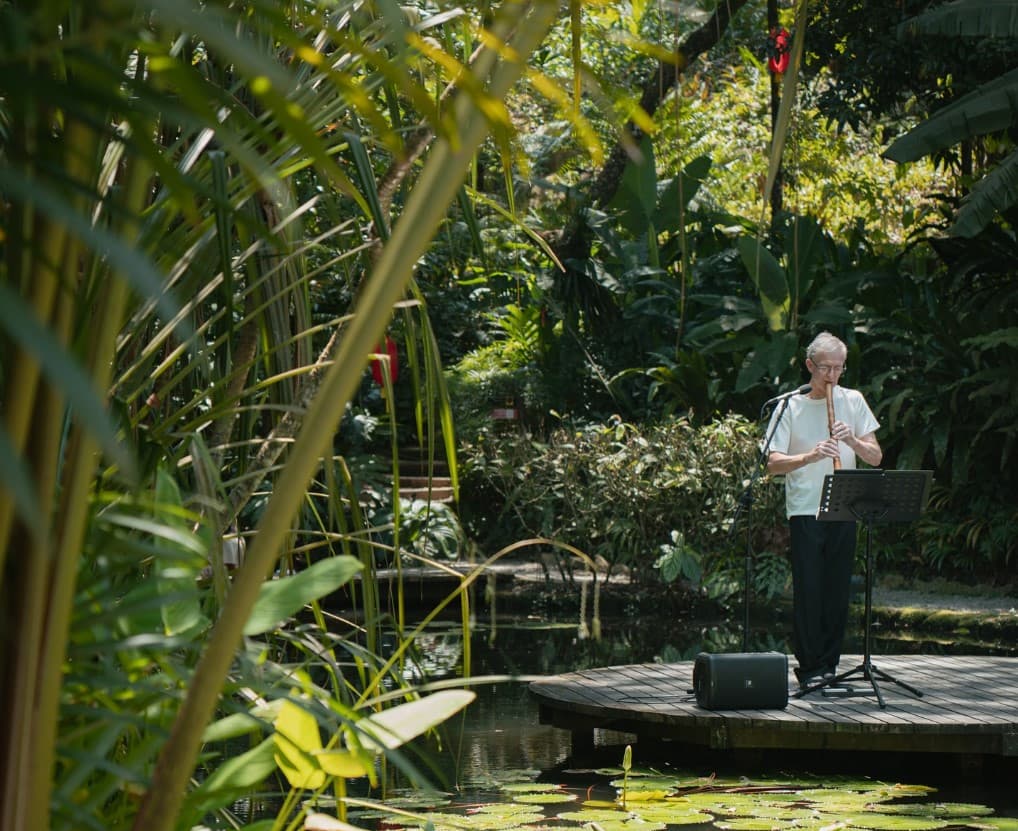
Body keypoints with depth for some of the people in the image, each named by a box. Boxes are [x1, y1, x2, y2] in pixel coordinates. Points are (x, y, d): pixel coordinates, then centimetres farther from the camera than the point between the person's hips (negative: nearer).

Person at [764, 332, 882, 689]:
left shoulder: (853, 401, 10)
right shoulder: (790, 406, 2)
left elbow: (876, 458, 7)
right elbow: (773, 464, -6)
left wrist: (852, 441, -13)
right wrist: (809, 456, -23)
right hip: (805, 509, -3)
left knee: (838, 589, 3)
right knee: (808, 589, -7)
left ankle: (829, 663, 12)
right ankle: (809, 666, 0)